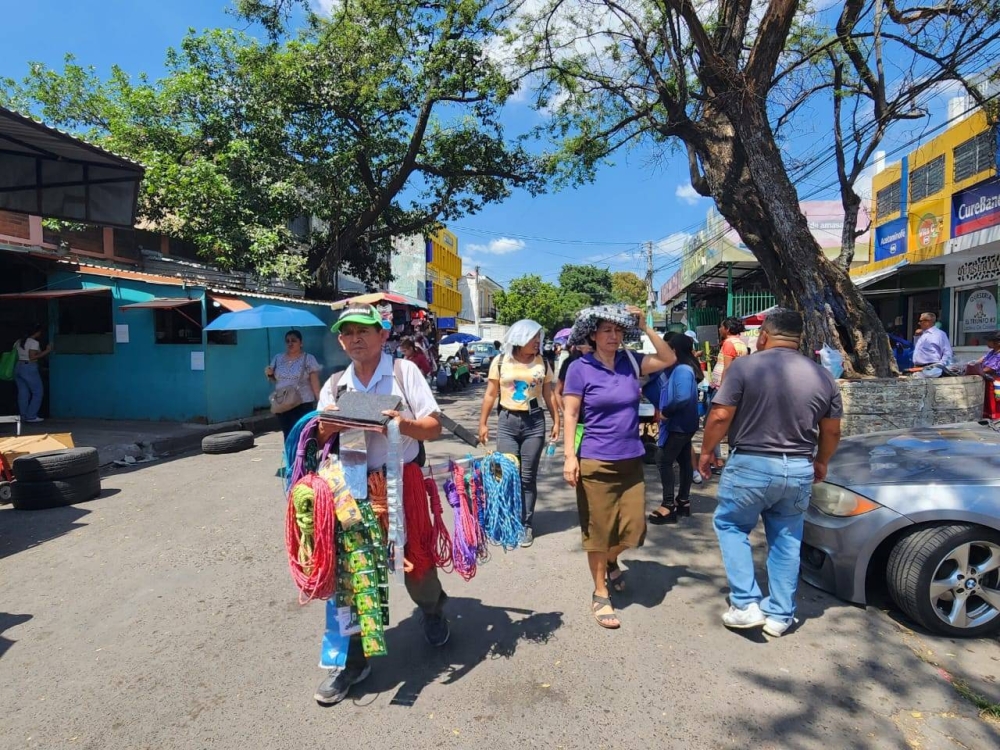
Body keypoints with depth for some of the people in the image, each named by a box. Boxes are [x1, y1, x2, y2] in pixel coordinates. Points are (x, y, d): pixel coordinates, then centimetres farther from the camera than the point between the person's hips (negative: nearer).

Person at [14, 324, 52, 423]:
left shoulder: (19, 342, 13)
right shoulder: (34, 342, -11)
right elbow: (32, 357, -16)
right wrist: (46, 351, -12)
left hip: (18, 367, 8)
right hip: (29, 368, -8)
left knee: (23, 393, 10)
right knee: (38, 392, 0)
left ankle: (24, 416, 11)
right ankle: (31, 416, -4)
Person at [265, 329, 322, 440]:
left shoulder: (308, 359, -3)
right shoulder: (277, 358, 9)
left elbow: (315, 384, -6)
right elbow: (274, 379, 20)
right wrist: (269, 374, -3)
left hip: (303, 405, -4)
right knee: (288, 435, 8)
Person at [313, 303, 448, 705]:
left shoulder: (405, 371, -2)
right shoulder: (334, 385, 9)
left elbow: (434, 428, -5)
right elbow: (322, 442, 11)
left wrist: (405, 424, -26)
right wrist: (326, 429, -12)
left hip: (403, 482, -3)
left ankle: (432, 609, 43)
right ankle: (352, 656, 20)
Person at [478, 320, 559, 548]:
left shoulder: (542, 363, 4)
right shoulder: (500, 361, 1)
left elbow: (549, 394, 10)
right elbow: (490, 394, 4)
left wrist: (556, 421, 5)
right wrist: (483, 423, 2)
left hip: (534, 422, 1)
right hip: (507, 421, 0)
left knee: (528, 477, 4)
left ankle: (526, 526, 13)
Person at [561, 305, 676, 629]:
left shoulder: (630, 361, 4)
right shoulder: (580, 368, -8)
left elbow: (669, 359, 6)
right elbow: (570, 414, -9)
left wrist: (645, 327, -3)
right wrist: (569, 456, -16)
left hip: (631, 459, 5)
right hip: (595, 462, -5)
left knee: (634, 528, 10)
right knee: (598, 530, 6)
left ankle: (611, 561, 43)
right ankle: (600, 595, 24)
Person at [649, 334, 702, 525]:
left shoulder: (682, 370, -21)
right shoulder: (679, 368, 10)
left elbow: (683, 398, -30)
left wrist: (665, 411, -19)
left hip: (678, 425, -10)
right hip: (683, 423, 10)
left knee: (664, 461, -7)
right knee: (684, 461, 15)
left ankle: (668, 505, -4)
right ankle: (683, 501, 26)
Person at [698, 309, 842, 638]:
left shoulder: (745, 366, -11)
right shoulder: (823, 375, 4)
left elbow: (720, 416, -13)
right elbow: (832, 431, 10)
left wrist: (706, 452, 2)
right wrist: (820, 463, 26)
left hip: (751, 464, -4)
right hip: (799, 470, 4)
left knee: (730, 525, 15)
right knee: (786, 540, 17)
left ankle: (746, 604, 11)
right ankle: (780, 614, 25)